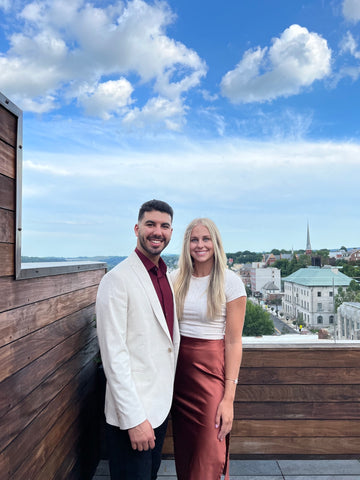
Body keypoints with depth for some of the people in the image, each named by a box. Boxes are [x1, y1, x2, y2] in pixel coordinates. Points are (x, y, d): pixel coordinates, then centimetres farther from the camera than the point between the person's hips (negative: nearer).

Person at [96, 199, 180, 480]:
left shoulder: (166, 277, 8)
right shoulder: (117, 280, -18)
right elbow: (113, 355, -21)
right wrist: (134, 419, -20)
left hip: (161, 405, 8)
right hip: (132, 413, -7)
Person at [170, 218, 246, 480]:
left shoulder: (230, 282, -8)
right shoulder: (176, 279, 2)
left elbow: (233, 342, -9)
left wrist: (229, 397, -12)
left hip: (212, 370, -3)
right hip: (179, 368, 4)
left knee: (209, 457, 4)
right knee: (183, 452, 17)